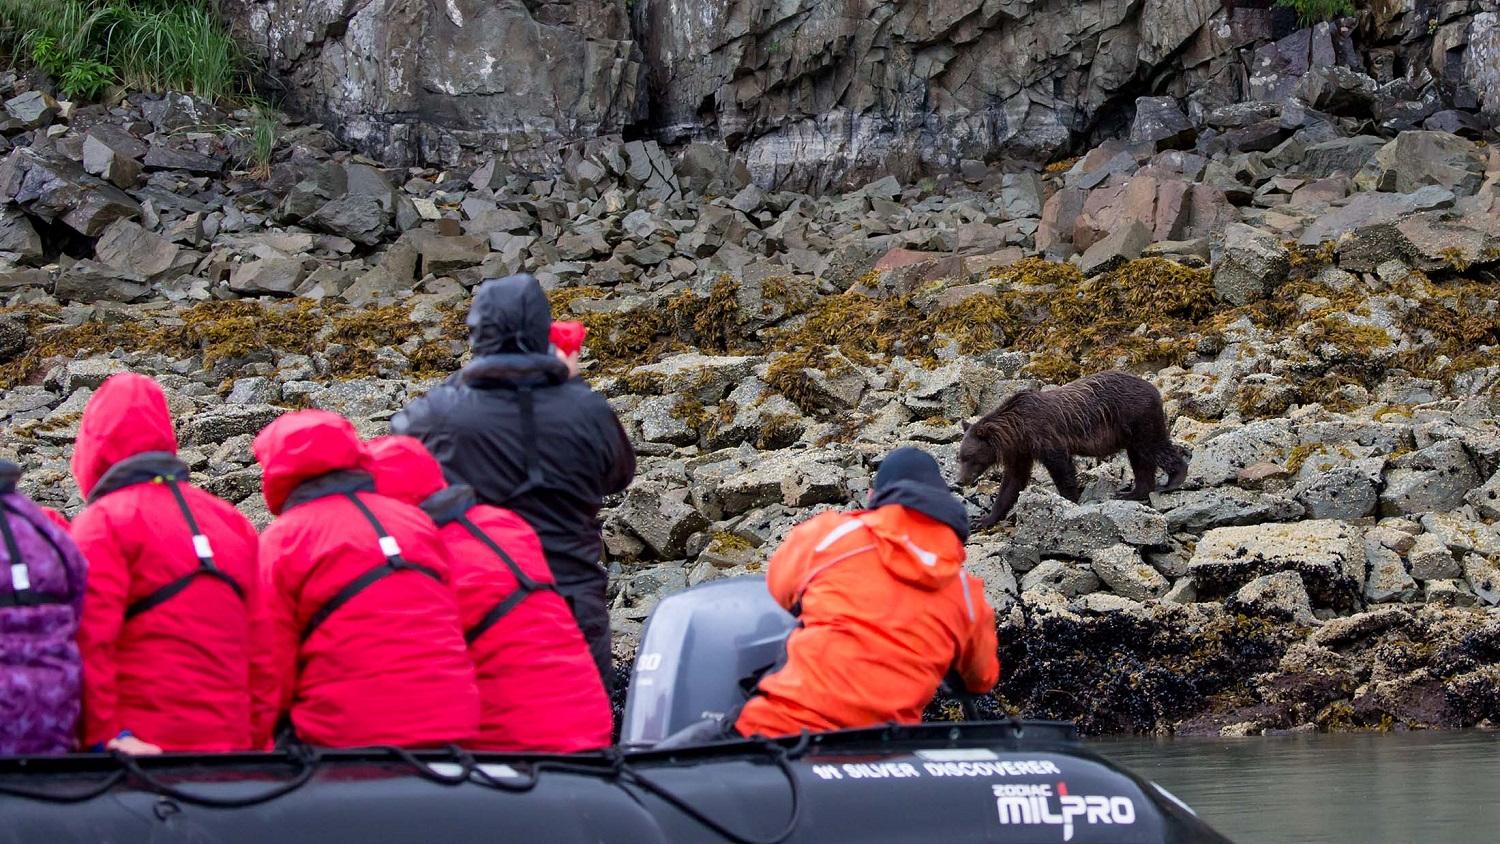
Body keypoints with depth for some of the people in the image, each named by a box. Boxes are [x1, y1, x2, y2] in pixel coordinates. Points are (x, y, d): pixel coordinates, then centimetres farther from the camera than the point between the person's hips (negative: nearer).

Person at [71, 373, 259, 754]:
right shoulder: (233, 521, 15)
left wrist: (102, 737, -14)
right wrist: (258, 739, 15)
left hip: (141, 744, -6)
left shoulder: (102, 522, -4)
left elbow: (89, 639, -13)